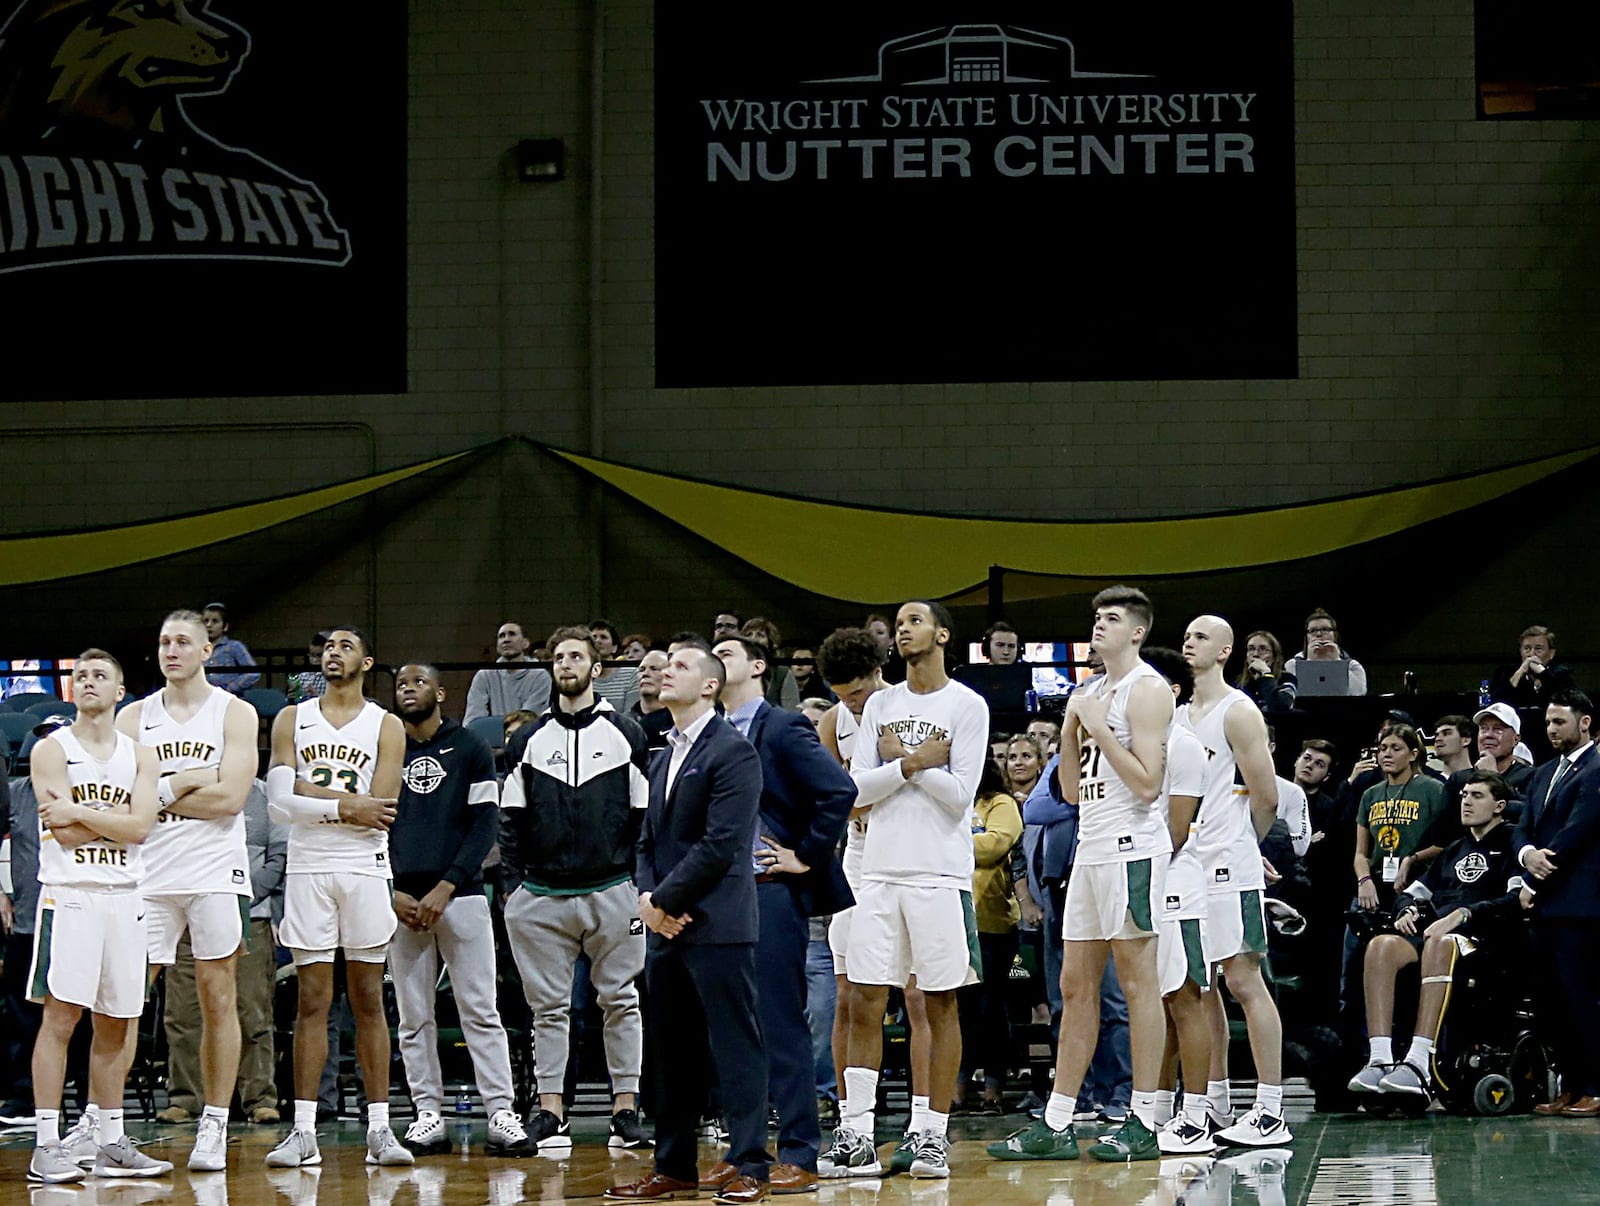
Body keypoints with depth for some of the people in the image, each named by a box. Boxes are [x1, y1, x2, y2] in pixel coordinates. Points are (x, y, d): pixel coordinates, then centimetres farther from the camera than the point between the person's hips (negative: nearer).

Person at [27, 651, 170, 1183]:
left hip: (124, 897, 4)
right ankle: (46, 1144, -9)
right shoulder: (52, 750, 1)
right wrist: (118, 817, -3)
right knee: (59, 1016, -9)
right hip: (67, 894, -4)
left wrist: (80, 813, -9)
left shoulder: (140, 755, 12)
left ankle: (110, 1140, 14)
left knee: (114, 1024, 8)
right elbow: (63, 831, -10)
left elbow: (141, 827, -4)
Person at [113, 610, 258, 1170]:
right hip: (147, 874, 2)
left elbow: (230, 797, -10)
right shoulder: (134, 716, 9)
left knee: (218, 1001, 2)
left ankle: (214, 1128, 7)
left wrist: (159, 794, -6)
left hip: (214, 872, -2)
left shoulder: (235, 714, 3)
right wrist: (188, 781, -10)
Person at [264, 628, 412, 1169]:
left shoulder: (386, 727, 5)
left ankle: (379, 1128, 4)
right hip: (307, 868, 1)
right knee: (312, 1002, 0)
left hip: (364, 868, -1)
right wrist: (346, 805, -10)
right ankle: (304, 1130, 0)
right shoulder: (292, 720, 8)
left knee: (368, 1000, 2)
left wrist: (312, 793, -8)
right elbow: (280, 803, -4)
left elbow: (380, 812, -8)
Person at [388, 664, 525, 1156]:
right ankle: (428, 1116, 7)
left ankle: (501, 1114, -8)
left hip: (460, 894, -3)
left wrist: (446, 888, -10)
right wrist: (392, 893, -2)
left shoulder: (470, 749, 5)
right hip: (402, 900, 3)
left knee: (481, 1012, -7)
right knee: (413, 1018, 3)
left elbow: (486, 823, -1)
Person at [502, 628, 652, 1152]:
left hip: (612, 891, -1)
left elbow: (646, 814, 6)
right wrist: (514, 881, 3)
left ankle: (626, 1110, 6)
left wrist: (641, 881, -1)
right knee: (548, 1007, 2)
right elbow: (513, 816, 11)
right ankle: (549, 1113, 5)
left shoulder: (626, 734, 6)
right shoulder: (532, 738, 10)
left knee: (622, 1002, 1)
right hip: (542, 895, 2)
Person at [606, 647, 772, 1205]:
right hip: (667, 928, 9)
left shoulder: (732, 752, -8)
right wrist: (647, 897, 0)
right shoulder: (664, 760, 21)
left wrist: (665, 899, -12)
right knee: (674, 1053, 11)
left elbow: (721, 844, -16)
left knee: (734, 1047, -6)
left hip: (717, 926, -9)